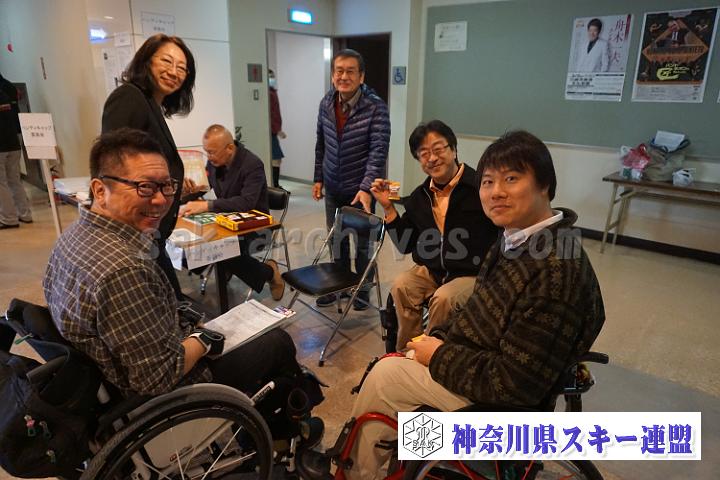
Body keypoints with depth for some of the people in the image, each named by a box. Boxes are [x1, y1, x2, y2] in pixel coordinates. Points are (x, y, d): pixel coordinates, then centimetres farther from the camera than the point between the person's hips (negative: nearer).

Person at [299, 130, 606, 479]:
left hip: (497, 400, -8)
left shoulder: (557, 270, -30)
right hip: (475, 357, 8)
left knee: (384, 375, -2)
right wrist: (439, 340, -2)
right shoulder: (518, 239, -1)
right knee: (388, 368, 9)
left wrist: (439, 356, -18)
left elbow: (511, 384, -29)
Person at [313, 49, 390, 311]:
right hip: (333, 188, 5)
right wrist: (318, 178, 10)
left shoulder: (375, 107, -16)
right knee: (337, 240, 18)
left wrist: (366, 188, -31)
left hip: (361, 189, -5)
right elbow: (321, 144, 10)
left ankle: (362, 288, 32)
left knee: (362, 242, 11)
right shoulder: (326, 103, 0)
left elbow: (379, 150, -22)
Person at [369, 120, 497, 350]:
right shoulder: (420, 196, 7)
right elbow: (406, 245, 10)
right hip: (430, 270, 5)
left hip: (473, 274, -5)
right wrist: (389, 208, 2)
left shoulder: (479, 187, -14)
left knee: (443, 298, -30)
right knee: (401, 286, -21)